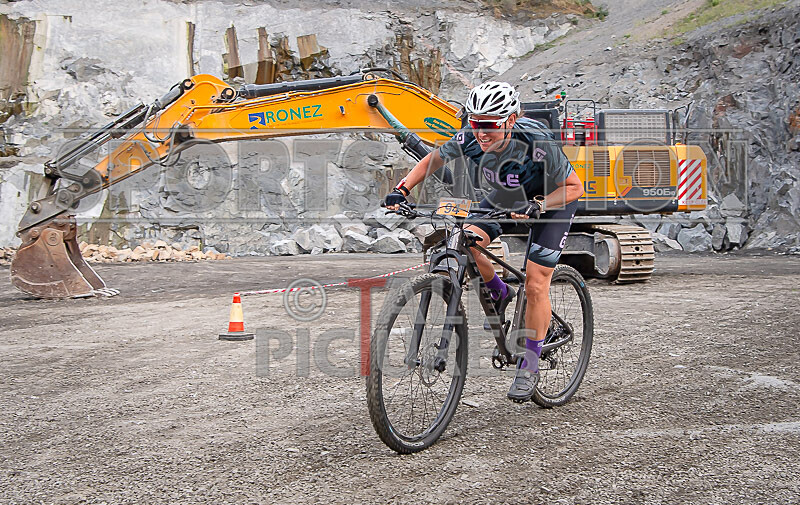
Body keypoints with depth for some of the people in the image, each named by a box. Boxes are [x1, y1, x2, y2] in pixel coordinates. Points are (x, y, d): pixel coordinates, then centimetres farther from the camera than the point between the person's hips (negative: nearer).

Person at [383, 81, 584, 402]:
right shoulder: (469, 139, -25)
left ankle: (529, 366, 6)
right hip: (504, 198, 4)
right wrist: (402, 189, -21)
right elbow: (433, 160, -7)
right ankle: (499, 293, 9)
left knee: (535, 285, -11)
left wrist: (536, 205, -43)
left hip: (551, 203, -4)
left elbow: (574, 187, -27)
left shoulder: (538, 144, -37)